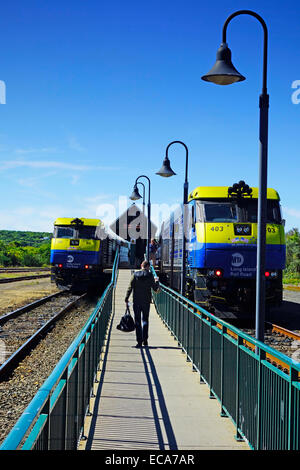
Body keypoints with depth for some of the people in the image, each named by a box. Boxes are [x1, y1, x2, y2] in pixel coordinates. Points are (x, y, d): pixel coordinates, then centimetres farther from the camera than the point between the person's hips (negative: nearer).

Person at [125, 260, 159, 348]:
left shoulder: (135, 275, -2)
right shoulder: (150, 275, -3)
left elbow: (130, 288, -5)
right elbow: (155, 288, 3)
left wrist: (126, 299, 0)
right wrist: (156, 281, 22)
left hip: (136, 301, 0)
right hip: (146, 301, 0)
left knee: (137, 321, 4)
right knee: (145, 320, 14)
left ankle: (139, 342, 1)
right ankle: (145, 339, 5)